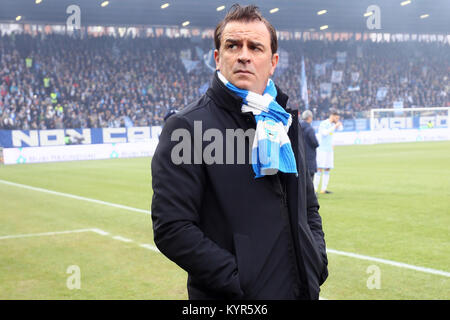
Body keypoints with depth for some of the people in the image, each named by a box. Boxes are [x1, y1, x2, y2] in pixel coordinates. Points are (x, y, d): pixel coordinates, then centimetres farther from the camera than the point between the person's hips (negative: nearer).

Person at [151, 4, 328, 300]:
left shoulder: (285, 122, 8)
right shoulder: (186, 127, -12)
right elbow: (171, 229, -18)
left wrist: (317, 262, 1)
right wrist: (240, 283, -21)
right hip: (231, 298, -6)